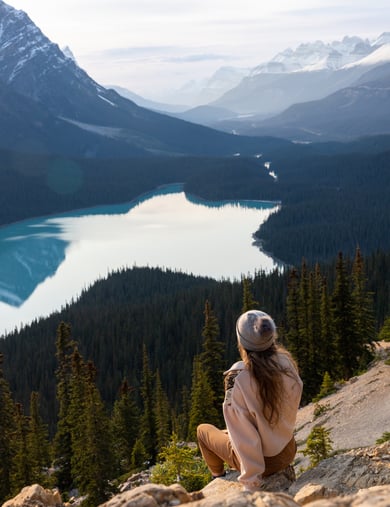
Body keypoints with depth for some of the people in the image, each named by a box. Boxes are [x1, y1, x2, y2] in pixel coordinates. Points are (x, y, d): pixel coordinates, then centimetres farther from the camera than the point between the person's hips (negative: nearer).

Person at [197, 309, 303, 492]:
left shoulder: (238, 380, -30)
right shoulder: (287, 364, -17)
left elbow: (244, 437, -25)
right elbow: (293, 407, -2)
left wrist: (251, 484, -17)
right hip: (288, 453, 4)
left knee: (203, 429, 22)